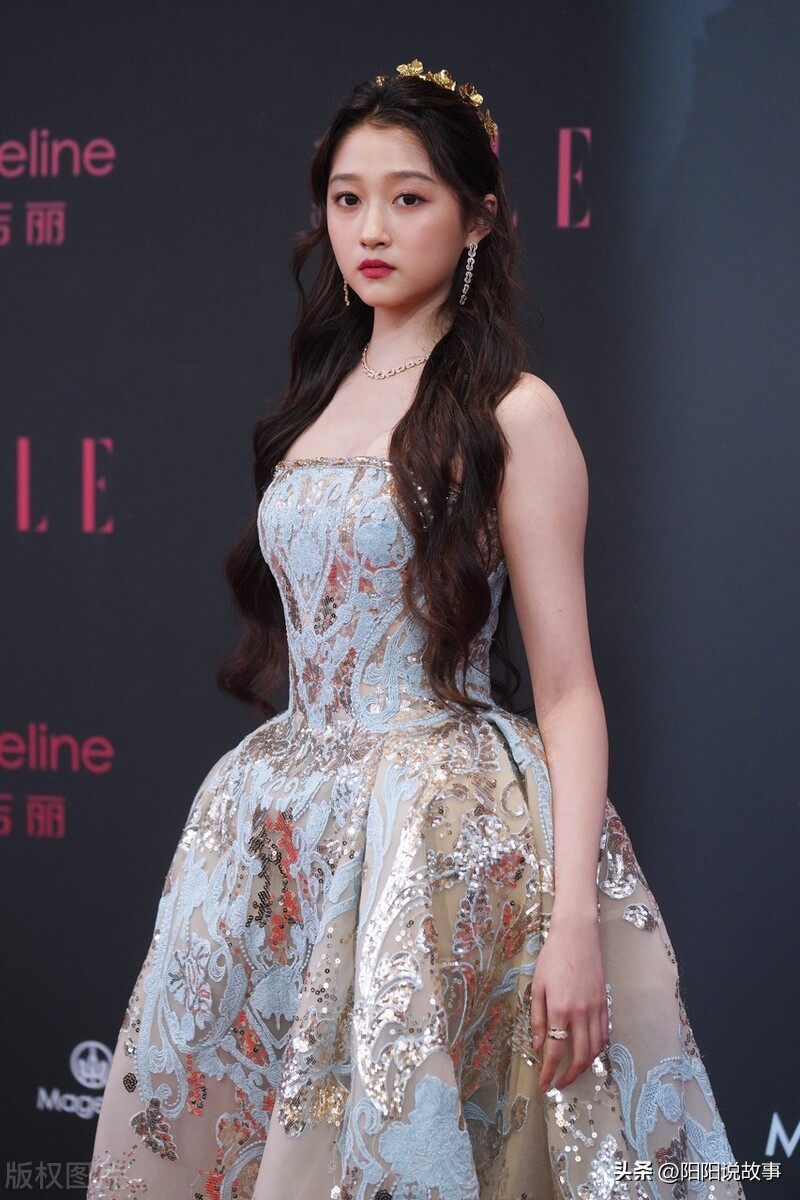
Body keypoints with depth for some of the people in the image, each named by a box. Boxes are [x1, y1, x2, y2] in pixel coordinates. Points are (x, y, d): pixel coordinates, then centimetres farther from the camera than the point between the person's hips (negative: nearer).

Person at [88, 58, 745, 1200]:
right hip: (292, 831, 6)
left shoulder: (511, 413, -6)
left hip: (451, 830, -6)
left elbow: (568, 690, -9)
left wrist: (575, 924, -17)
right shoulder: (318, 401, 13)